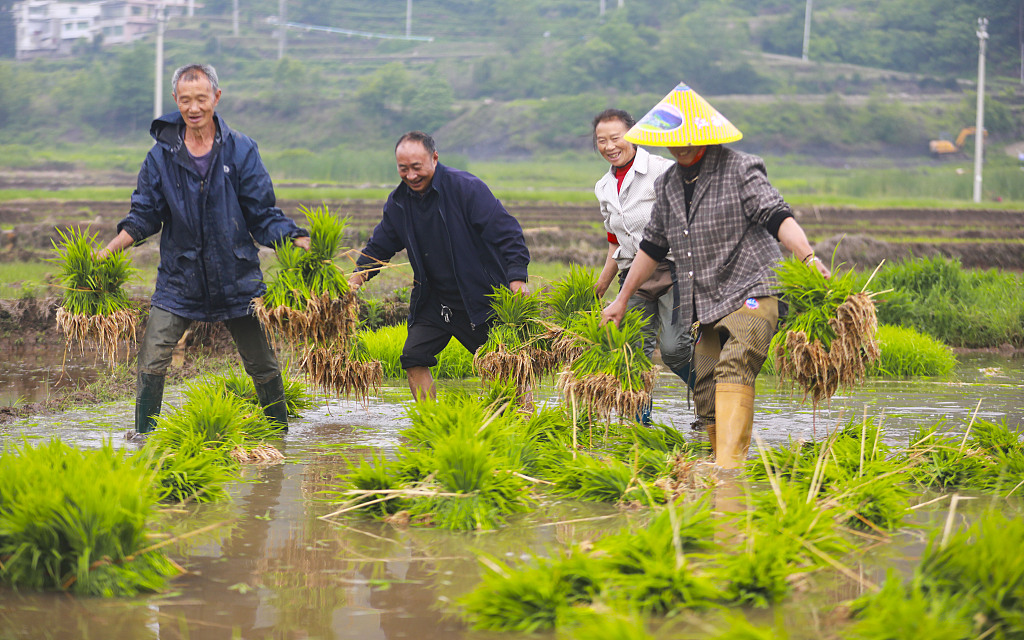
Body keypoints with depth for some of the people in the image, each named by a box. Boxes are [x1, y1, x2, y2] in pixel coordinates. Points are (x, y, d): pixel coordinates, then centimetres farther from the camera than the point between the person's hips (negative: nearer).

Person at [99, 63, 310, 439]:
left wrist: (296, 240, -15)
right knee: (152, 362, -10)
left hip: (236, 278, 0)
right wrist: (109, 250, -9)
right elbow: (145, 215, 6)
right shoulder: (162, 154, 1)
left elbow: (263, 214, 1)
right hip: (178, 280, 0)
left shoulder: (241, 151, -1)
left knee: (263, 367, 6)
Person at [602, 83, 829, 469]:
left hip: (750, 293, -7)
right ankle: (718, 464, 11)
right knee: (705, 391, 3)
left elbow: (777, 217, -16)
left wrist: (808, 257, -33)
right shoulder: (669, 185, 15)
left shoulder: (739, 171, -4)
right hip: (704, 305, 7)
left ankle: (731, 463, -36)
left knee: (734, 367, -26)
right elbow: (653, 245, 26)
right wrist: (622, 299, 30)